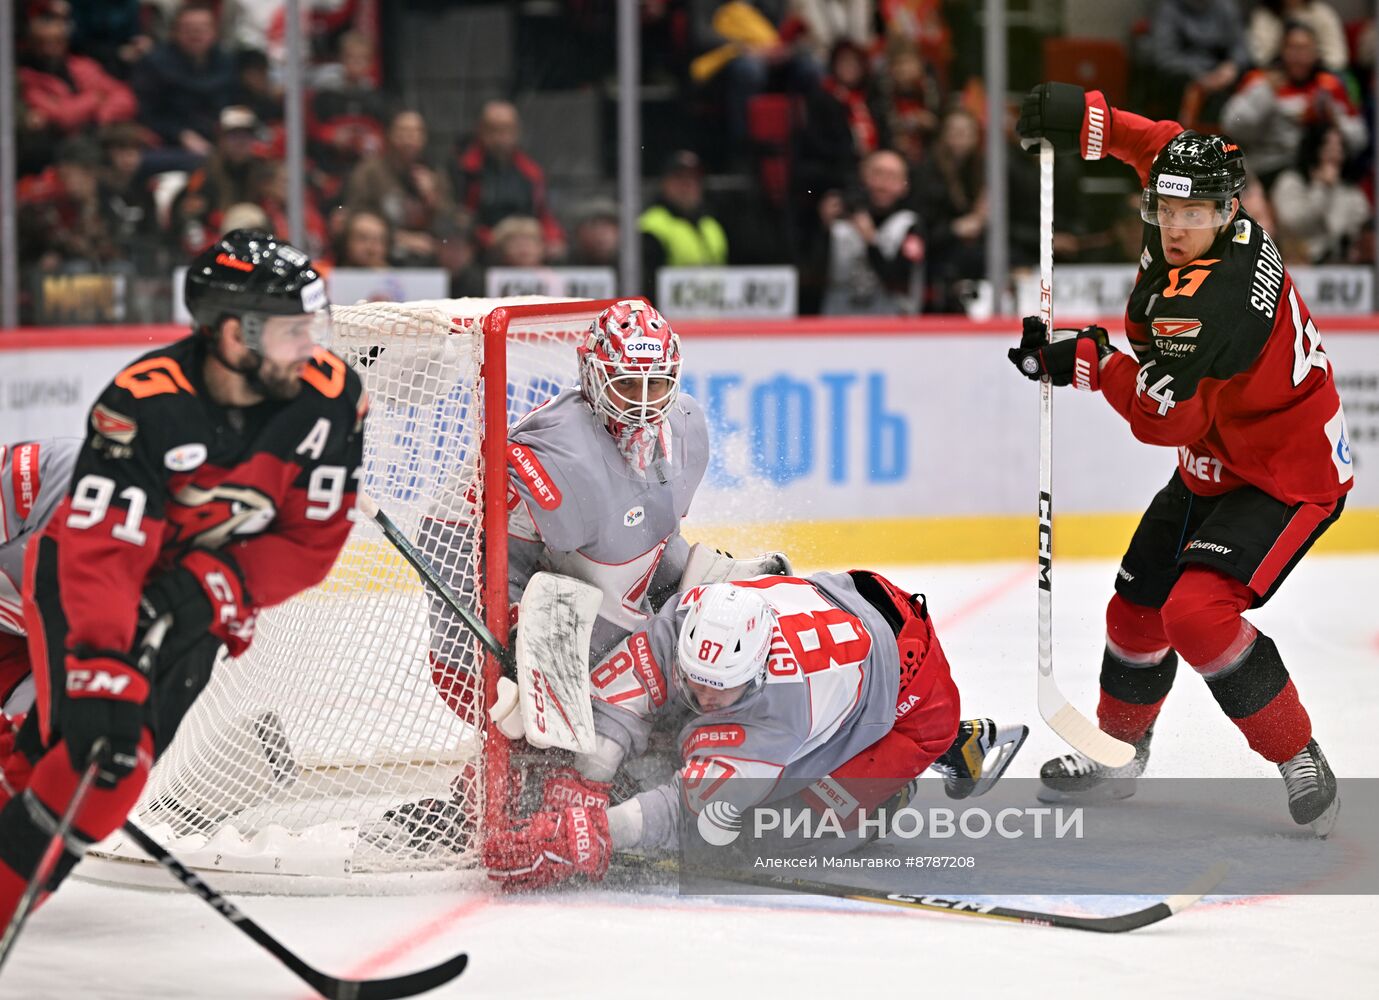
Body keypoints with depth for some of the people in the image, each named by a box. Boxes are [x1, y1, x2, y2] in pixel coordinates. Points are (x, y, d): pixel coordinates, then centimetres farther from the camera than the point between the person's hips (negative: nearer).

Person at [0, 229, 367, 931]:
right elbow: (100, 553, -35)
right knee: (89, 745, -21)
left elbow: (312, 541, -11)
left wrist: (214, 585, -26)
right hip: (81, 574, -4)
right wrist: (103, 675, -45)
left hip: (190, 599, 5)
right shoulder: (142, 404, -31)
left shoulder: (329, 399, -18)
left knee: (124, 758, -7)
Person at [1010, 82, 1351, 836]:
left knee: (1197, 611, -26)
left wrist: (1086, 363, -20)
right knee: (1138, 609, 15)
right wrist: (1085, 119, 1)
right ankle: (1118, 752, 37)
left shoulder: (1212, 294, -33)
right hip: (1212, 469, 10)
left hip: (1286, 481, -10)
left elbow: (1161, 417, -33)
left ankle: (1298, 761, -14)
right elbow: (1167, 147, 13)